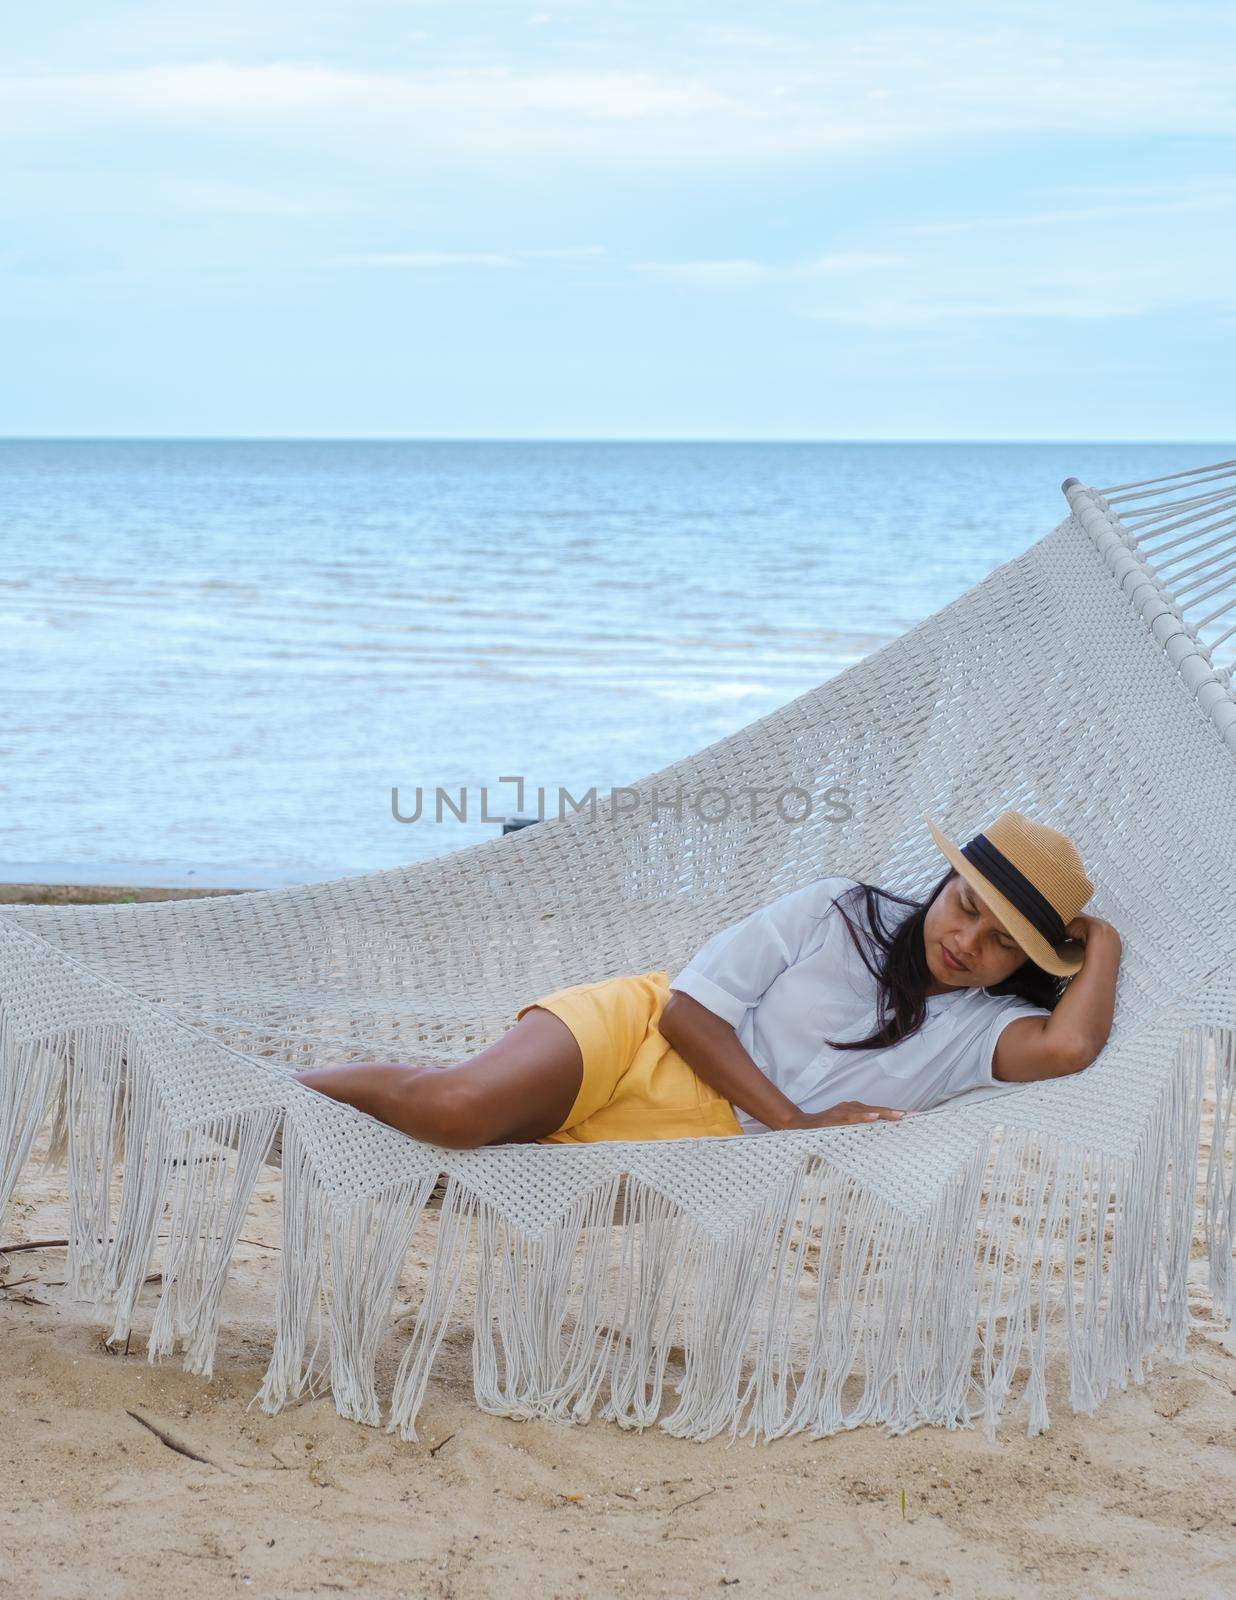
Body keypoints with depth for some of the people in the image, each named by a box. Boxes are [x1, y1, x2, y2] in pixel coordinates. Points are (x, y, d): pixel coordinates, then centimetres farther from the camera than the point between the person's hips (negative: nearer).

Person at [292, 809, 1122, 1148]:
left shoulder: (979, 1029, 3)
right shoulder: (841, 911, -1)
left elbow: (1066, 1046, -21)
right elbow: (691, 1005, -6)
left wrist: (1101, 942, -4)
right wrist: (794, 1119, -14)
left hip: (710, 1140, 1)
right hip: (642, 1036, -1)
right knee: (458, 1104, -29)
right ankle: (286, 1085, -4)